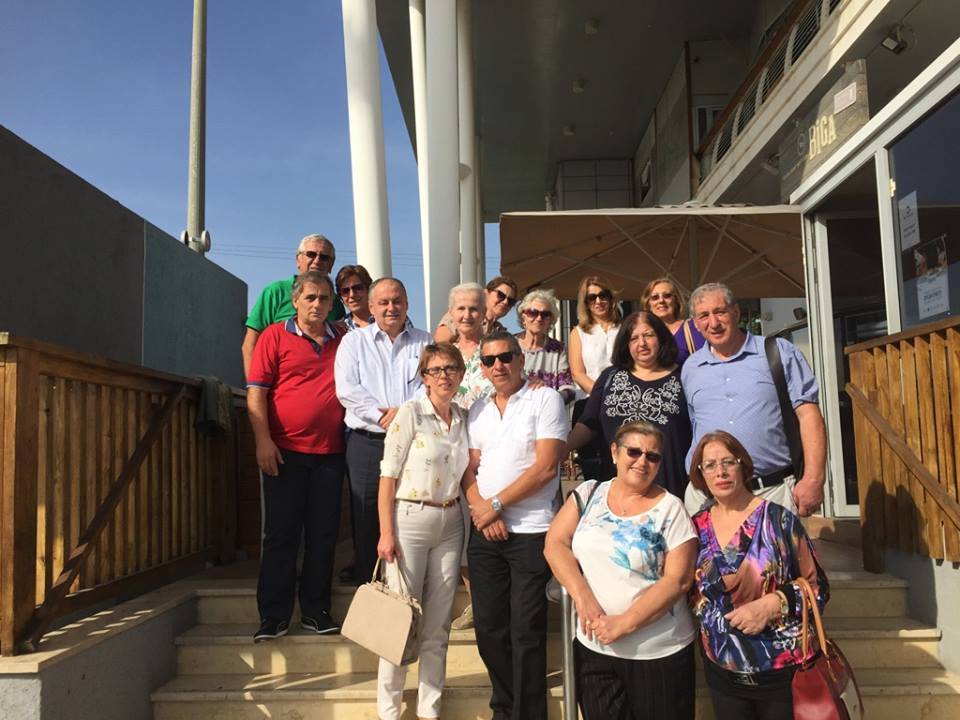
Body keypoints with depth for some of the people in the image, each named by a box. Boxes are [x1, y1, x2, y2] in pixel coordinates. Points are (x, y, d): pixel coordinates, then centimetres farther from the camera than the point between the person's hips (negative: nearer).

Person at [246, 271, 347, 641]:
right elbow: (256, 392, -3)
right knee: (281, 532, 3)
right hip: (285, 450, -3)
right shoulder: (274, 336, 3)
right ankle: (273, 615, 12)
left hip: (329, 451, 3)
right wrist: (263, 440, -11)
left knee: (323, 534, 7)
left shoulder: (342, 342, 11)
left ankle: (316, 611, 19)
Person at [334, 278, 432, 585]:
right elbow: (346, 389, -2)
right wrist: (383, 416, -12)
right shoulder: (354, 341, 11)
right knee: (367, 522, 2)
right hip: (367, 444, 0)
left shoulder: (425, 342, 14)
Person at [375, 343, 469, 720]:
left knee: (437, 625, 10)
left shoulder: (464, 417, 7)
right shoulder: (410, 412, -8)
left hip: (450, 524, 5)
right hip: (410, 521, -5)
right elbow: (388, 475, -9)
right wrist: (386, 533, -12)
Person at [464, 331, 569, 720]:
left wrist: (495, 504, -11)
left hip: (531, 531, -5)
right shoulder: (478, 409, 12)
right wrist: (482, 512, -8)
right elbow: (470, 469, 10)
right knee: (488, 626, 12)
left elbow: (546, 467, -12)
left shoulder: (546, 399, -5)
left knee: (526, 631, 0)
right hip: (484, 531, 5)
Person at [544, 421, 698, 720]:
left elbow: (678, 580, -12)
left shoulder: (671, 509, -7)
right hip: (594, 648, 3)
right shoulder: (589, 493, 3)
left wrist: (625, 624, -17)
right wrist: (582, 596, -15)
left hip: (659, 653, -2)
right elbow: (555, 544, -1)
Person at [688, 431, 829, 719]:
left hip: (784, 671, -3)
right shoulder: (697, 528, 1)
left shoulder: (779, 520, -9)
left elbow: (817, 587, -7)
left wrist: (773, 604, -20)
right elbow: (689, 593, 12)